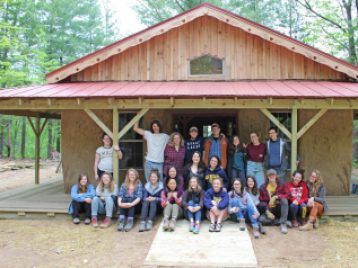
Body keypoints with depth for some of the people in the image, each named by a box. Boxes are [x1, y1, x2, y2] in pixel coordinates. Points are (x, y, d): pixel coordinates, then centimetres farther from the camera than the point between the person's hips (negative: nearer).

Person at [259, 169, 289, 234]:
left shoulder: (282, 185, 0)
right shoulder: (263, 187, -1)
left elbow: (286, 195, -9)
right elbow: (262, 201, -2)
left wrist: (277, 196, -26)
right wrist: (267, 212, -15)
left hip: (279, 208, 1)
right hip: (269, 210, 0)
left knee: (284, 200, -33)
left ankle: (283, 224, -27)